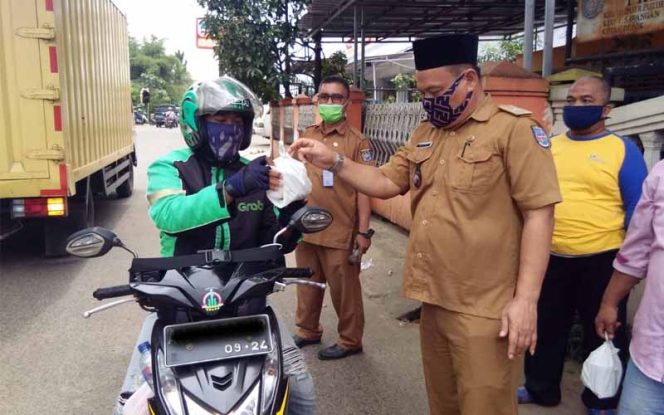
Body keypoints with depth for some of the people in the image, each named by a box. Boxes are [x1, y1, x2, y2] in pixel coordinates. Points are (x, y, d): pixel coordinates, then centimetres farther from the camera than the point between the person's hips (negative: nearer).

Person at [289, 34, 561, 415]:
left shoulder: (514, 128, -10)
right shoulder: (426, 133, 13)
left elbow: (539, 213, -14)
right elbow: (387, 183, 15)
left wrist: (526, 298, -19)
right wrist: (333, 162, 0)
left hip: (484, 310, -7)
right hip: (433, 299, 7)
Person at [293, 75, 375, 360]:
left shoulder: (357, 141, -7)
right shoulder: (307, 136, 10)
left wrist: (363, 231, -13)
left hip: (340, 232, -5)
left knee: (344, 289, 6)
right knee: (307, 284, 18)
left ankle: (350, 340, 22)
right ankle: (307, 331, 36)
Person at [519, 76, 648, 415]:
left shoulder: (622, 150, -6)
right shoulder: (549, 147, 6)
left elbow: (637, 209, -4)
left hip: (600, 261, -4)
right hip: (550, 257, 4)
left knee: (602, 335, 14)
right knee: (546, 328, 18)